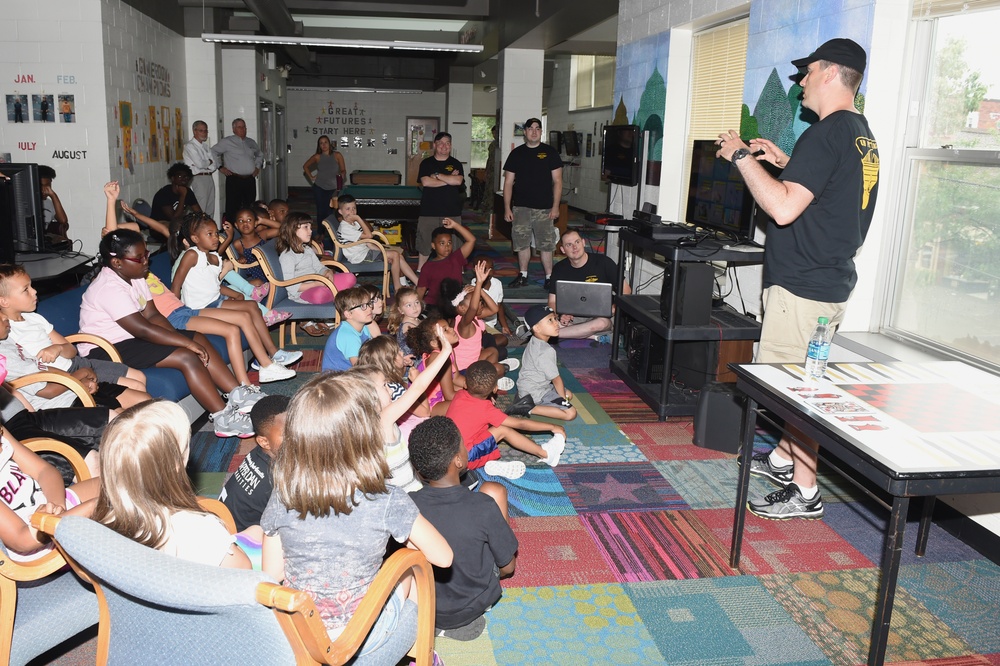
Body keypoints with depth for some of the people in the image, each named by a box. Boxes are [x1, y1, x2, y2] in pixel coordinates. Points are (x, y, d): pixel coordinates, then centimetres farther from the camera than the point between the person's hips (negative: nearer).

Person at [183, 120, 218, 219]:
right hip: (199, 178, -8)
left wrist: (205, 164, -10)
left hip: (209, 177, 8)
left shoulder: (205, 146, 19)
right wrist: (209, 162, 2)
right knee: (201, 211, -11)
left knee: (210, 210, 7)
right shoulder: (190, 146, -4)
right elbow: (200, 164, -17)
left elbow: (216, 163, 9)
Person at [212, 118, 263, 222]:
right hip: (234, 180, -5)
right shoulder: (227, 142, 1)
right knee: (233, 209, -8)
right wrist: (220, 167, -1)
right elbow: (213, 152, 3)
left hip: (250, 180, 5)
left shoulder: (251, 142, 18)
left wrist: (258, 166, 19)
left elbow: (259, 155, 34)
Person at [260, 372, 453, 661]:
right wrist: (408, 542, 9)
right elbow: (443, 557, -10)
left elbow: (272, 574, -2)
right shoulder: (387, 502, -24)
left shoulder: (281, 499, -16)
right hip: (362, 646, -3)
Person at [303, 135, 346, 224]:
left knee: (328, 211, -5)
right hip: (319, 187, 1)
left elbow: (343, 170, 1)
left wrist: (342, 175, -21)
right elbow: (305, 166, 17)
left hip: (332, 188, -1)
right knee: (320, 210, 1)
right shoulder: (317, 157, 2)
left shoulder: (337, 155, -1)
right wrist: (311, 177, 7)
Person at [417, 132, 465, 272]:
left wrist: (437, 175, -10)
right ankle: (419, 271, 21)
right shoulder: (426, 163, 6)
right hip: (429, 211, 0)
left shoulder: (456, 164, 8)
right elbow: (425, 182, -11)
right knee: (425, 245, 7)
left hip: (451, 212, 0)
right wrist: (449, 179, -9)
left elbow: (458, 181, -11)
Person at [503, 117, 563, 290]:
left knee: (546, 245, -1)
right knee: (522, 243, 8)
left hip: (544, 208, -2)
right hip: (521, 207, 2)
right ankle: (523, 276, 21)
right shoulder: (516, 153, 7)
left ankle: (549, 277, 9)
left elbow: (557, 181, 1)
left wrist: (555, 207, -7)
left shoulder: (550, 152, 2)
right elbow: (508, 183, 7)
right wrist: (507, 208, 0)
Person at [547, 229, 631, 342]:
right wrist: (561, 315, -19)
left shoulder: (603, 262, -5)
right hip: (572, 317, 2)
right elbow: (553, 301, 4)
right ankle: (596, 337, -21)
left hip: (600, 316, -2)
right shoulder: (559, 269, 3)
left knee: (602, 322, -40)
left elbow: (626, 290, 0)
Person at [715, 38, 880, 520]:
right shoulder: (863, 135, 14)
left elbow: (783, 208, -27)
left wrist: (742, 156, -17)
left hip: (803, 285, -10)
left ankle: (804, 493, 8)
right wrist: (785, 162, 21)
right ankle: (784, 460, 35)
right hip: (831, 279, 10)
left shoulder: (826, 134, -18)